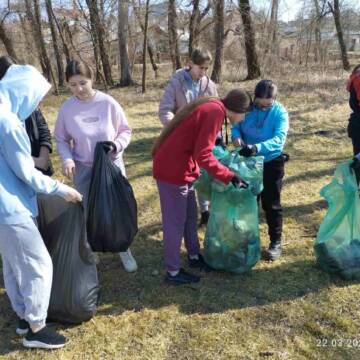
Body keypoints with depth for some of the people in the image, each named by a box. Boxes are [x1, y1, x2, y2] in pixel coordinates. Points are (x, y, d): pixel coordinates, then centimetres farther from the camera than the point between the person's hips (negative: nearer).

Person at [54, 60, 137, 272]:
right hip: (83, 169, 1)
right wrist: (67, 159, -16)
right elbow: (61, 139, 2)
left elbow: (126, 131, -3)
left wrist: (116, 145, -22)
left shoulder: (108, 103, -13)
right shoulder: (67, 108, -9)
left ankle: (124, 250, 28)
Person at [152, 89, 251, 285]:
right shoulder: (215, 113, -19)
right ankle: (173, 272, 16)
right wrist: (230, 176, -22)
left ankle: (194, 256, 35)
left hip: (177, 165, 10)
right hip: (172, 169, -10)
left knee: (190, 214, 19)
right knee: (175, 221, 2)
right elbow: (203, 155, -24)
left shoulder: (211, 107, 10)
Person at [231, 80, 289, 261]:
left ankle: (275, 242, 20)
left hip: (271, 163, -4)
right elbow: (236, 126, 0)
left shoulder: (280, 113, -18)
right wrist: (236, 136, -25)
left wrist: (258, 147, -46)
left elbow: (279, 139, -30)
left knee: (271, 204, 4)